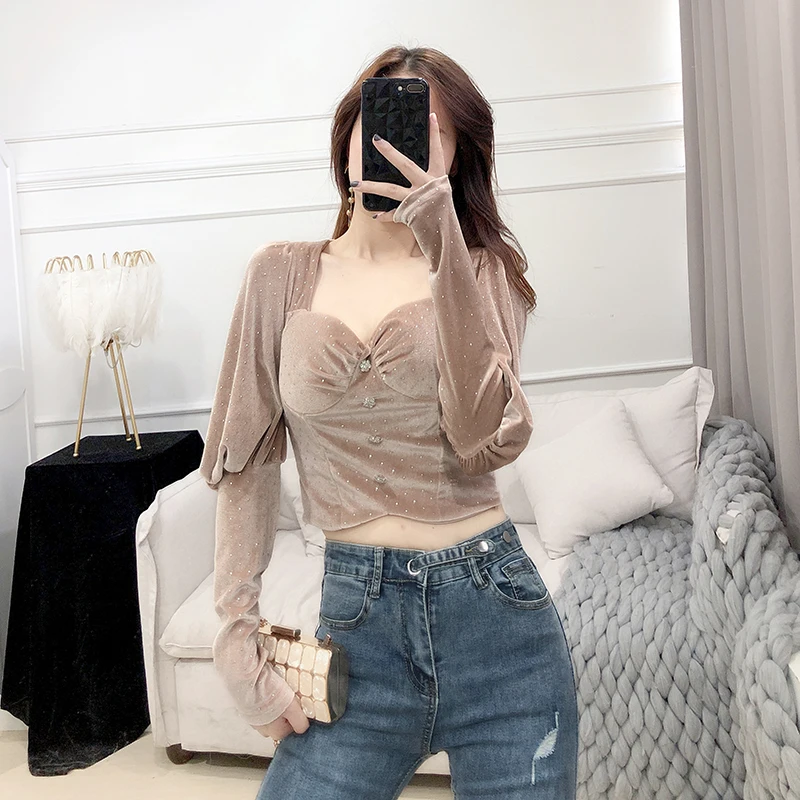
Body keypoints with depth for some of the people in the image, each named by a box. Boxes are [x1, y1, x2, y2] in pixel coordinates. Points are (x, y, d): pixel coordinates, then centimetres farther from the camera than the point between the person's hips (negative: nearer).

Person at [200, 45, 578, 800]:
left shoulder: (482, 270, 3)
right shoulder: (283, 273, 4)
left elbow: (485, 441, -15)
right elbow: (249, 462, 4)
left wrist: (443, 250, -22)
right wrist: (238, 632, -1)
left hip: (495, 609, 0)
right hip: (358, 617, 0)